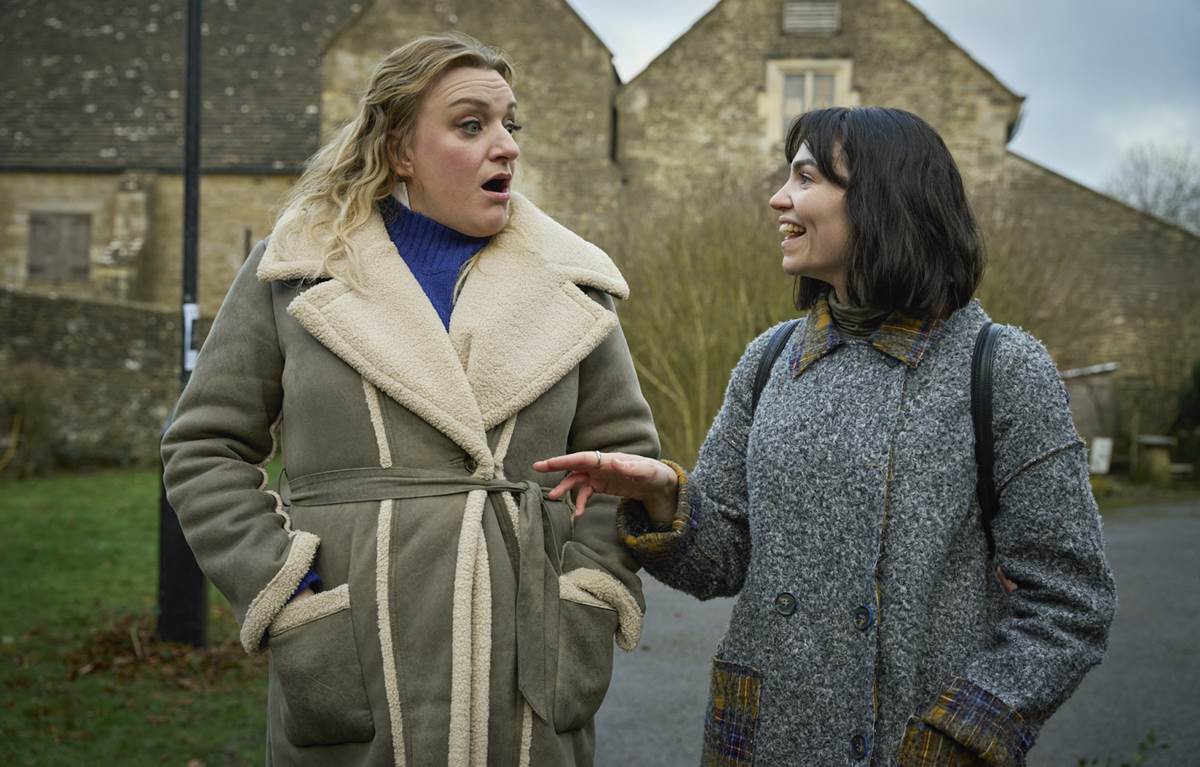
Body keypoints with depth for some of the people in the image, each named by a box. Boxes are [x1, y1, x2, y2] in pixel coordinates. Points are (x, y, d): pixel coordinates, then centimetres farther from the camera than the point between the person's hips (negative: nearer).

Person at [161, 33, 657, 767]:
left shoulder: (567, 283, 9)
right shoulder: (296, 269, 5)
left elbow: (626, 455, 14)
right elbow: (206, 448, 7)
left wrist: (585, 596, 0)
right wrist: (281, 585, -5)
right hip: (347, 680, -1)